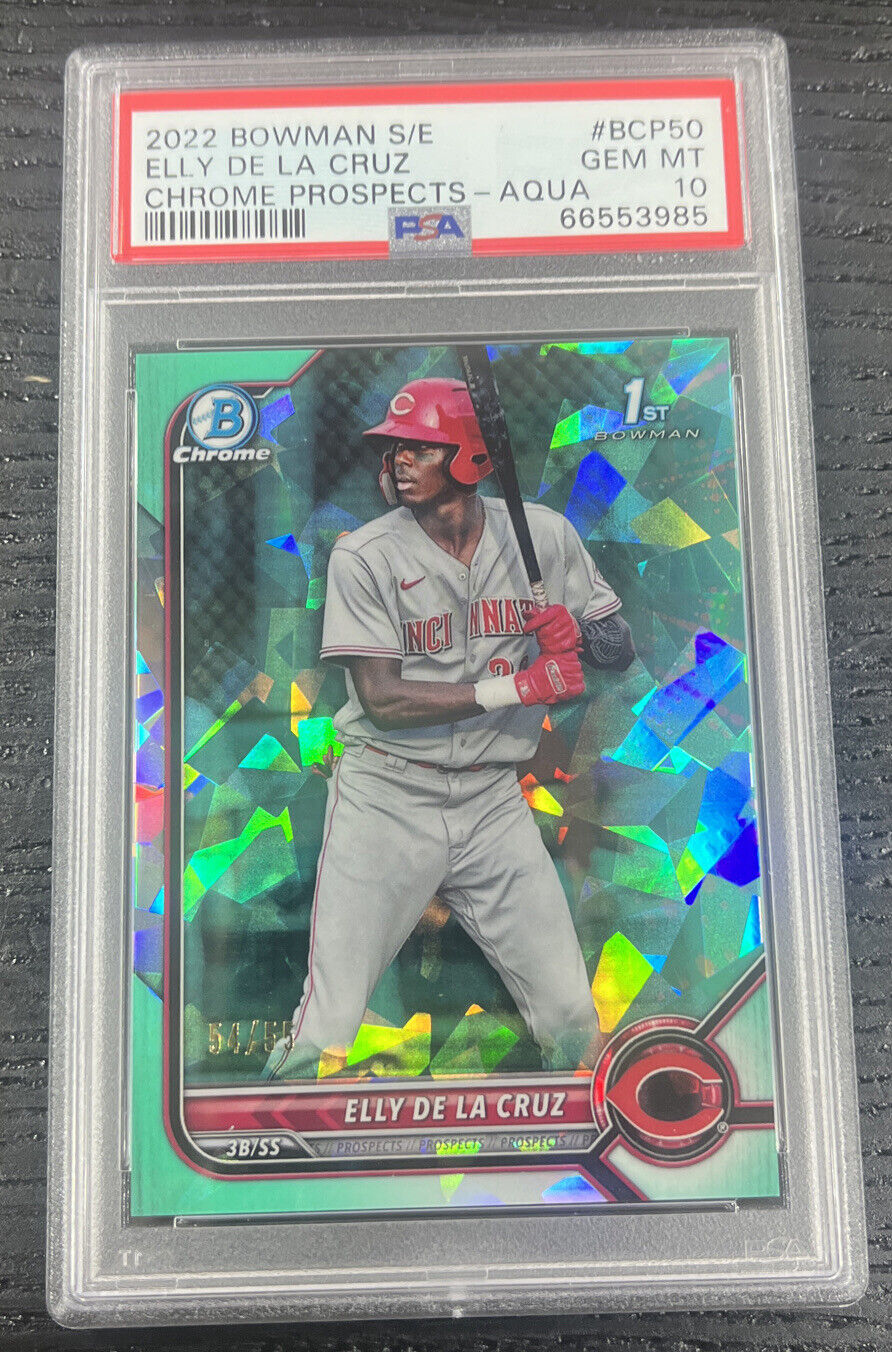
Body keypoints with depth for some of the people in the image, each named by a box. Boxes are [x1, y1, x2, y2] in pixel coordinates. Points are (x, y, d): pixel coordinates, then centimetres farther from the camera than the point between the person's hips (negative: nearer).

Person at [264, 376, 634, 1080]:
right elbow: (382, 699, -13)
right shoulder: (364, 556, -6)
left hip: (493, 802, 3)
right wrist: (513, 686, -19)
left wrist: (578, 631, -14)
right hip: (385, 801, -2)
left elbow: (621, 650, 9)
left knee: (575, 1023, 5)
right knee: (324, 1035, -5)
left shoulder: (546, 536, 3)